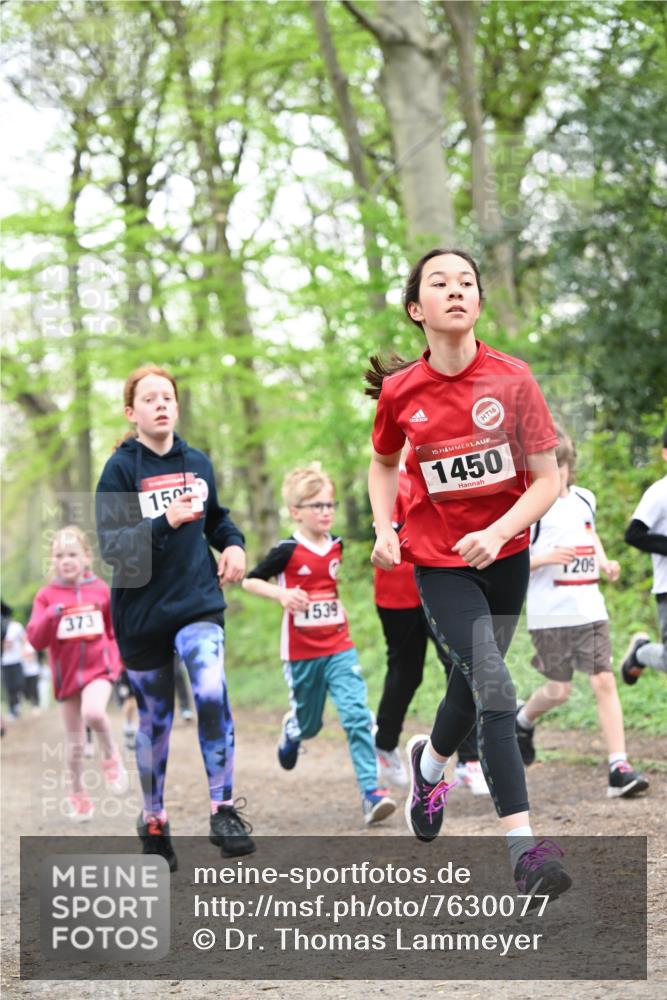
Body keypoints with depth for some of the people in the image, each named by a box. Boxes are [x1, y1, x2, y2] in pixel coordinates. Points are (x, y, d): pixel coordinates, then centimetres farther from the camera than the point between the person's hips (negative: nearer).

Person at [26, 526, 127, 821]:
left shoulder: (100, 590, 2)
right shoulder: (47, 596, -1)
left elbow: (116, 629, 14)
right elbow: (36, 639, -9)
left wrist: (116, 658, 2)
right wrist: (51, 616, -25)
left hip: (98, 668, -1)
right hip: (66, 673, 1)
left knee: (93, 712, -32)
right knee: (75, 742, 8)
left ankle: (111, 755, -5)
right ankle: (78, 795, 25)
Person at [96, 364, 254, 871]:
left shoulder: (197, 463, 5)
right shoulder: (121, 468, -7)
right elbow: (110, 544, -16)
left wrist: (234, 543, 4)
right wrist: (166, 523, -28)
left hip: (199, 602, 2)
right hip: (143, 610, -1)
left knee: (212, 692, -23)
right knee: (154, 718, 10)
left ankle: (224, 810, -15)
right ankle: (154, 821, 29)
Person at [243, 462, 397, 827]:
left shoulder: (337, 546, 4)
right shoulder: (288, 551, -11)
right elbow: (250, 581, -6)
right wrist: (281, 594, -20)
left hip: (340, 649, 2)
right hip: (302, 655, -2)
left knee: (357, 715, -15)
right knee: (308, 724, 14)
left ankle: (371, 791, -19)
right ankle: (291, 732, 52)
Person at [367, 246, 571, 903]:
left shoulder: (512, 378, -10)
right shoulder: (399, 391, -7)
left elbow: (547, 481, -8)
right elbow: (383, 463, 14)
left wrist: (498, 532, -23)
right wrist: (384, 529, -2)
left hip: (504, 556, 2)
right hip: (438, 562, -2)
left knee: (473, 683, 17)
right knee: (495, 688, -19)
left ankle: (429, 762, 52)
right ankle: (522, 842, -20)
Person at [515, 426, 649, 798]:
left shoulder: (585, 499, 10)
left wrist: (604, 562, 13)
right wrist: (545, 558, -23)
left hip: (590, 610, 4)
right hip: (551, 614, -4)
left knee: (605, 681, -6)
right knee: (559, 690, 3)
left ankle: (619, 767, -7)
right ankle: (523, 720, 38)